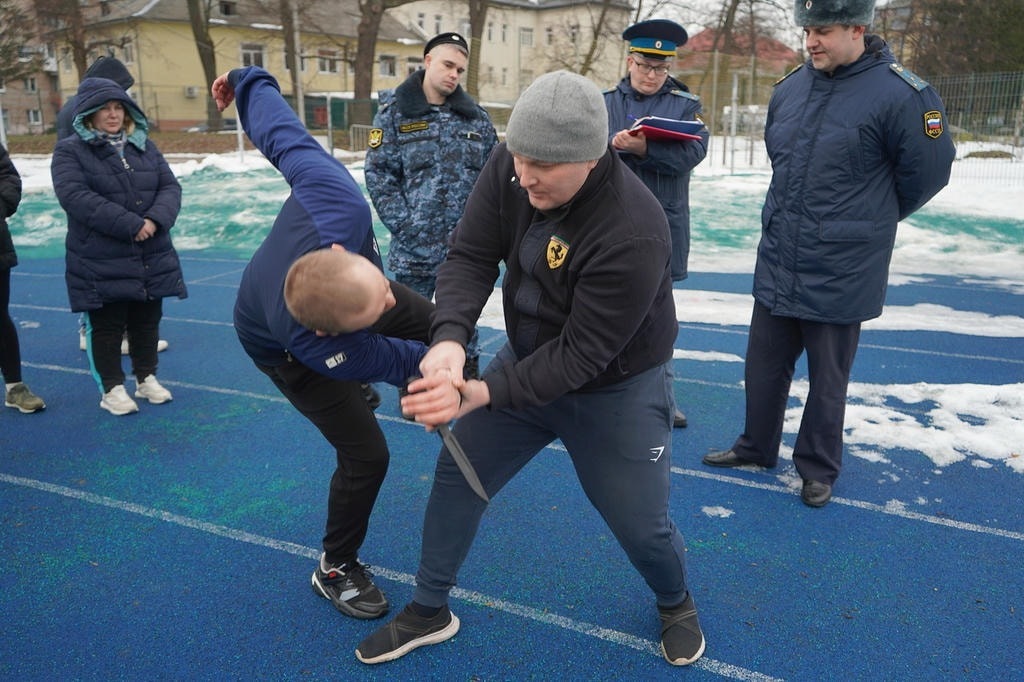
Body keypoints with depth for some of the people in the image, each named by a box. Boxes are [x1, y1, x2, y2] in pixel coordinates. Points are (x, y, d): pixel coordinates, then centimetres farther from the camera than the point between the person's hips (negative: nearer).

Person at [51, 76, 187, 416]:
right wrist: (130, 225, -24)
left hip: (153, 257, 5)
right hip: (100, 263, -4)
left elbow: (170, 187, 4)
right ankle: (112, 388, 19)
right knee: (106, 326, 6)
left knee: (147, 321, 15)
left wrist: (156, 219, -17)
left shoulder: (144, 145, 10)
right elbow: (75, 196, -19)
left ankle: (147, 378, 31)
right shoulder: (69, 151, -5)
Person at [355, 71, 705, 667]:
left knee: (641, 523, 4)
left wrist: (482, 394, -37)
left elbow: (580, 355, -31)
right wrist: (450, 339, -34)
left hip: (617, 389, -5)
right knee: (456, 474, 9)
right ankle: (429, 612, 31)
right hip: (528, 357, 6)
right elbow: (471, 256, -15)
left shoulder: (634, 233, -35)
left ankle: (676, 602, 42)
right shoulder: (510, 166, -18)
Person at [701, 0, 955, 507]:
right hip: (776, 263, 6)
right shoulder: (789, 88, 4)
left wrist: (869, 220, 7)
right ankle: (756, 447, 37)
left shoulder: (901, 95, -14)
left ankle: (818, 469, 29)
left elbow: (927, 173, -6)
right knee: (763, 365, 17)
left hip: (840, 273, -5)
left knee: (827, 379, 9)